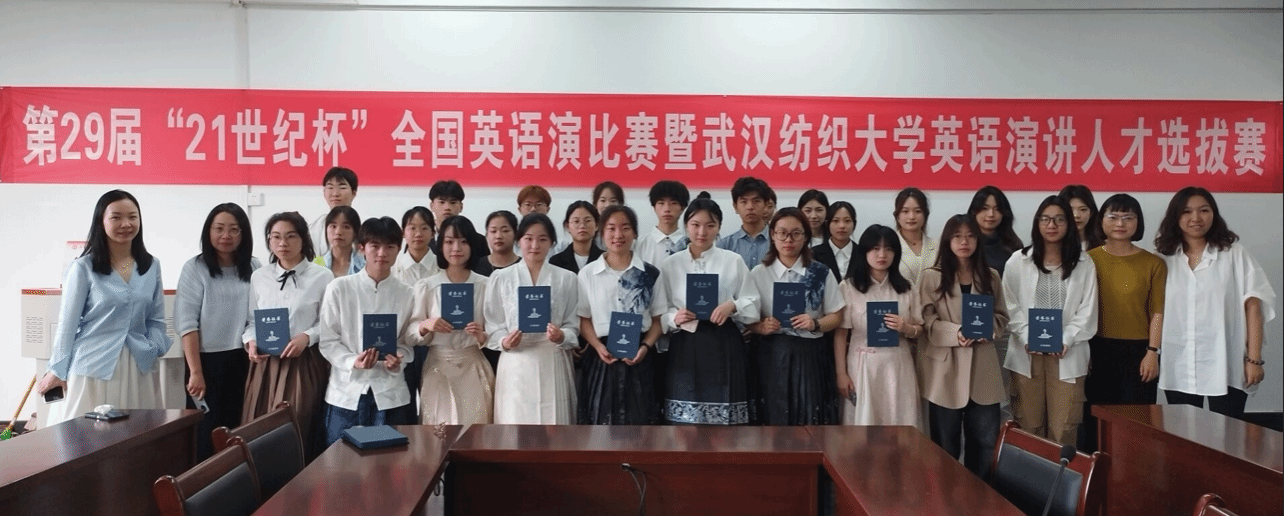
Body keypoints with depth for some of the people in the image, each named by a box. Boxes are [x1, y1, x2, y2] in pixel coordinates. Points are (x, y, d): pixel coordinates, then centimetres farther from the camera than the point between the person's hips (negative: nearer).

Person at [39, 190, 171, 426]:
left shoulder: (151, 266, 7)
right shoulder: (84, 268, -5)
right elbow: (68, 322, -1)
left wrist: (152, 351, -2)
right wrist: (58, 370, 1)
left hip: (139, 367, 3)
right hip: (93, 366, -3)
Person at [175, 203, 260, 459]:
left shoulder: (253, 267, 5)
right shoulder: (195, 268, -4)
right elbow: (186, 323, -9)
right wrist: (196, 372, -15)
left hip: (245, 362, 3)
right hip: (209, 361, -3)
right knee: (207, 436, 4)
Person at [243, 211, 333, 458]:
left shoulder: (322, 276, -4)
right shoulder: (258, 276, 10)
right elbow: (252, 321, 14)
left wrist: (307, 337, -18)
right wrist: (251, 342, -5)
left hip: (304, 364, -4)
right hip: (265, 364, 4)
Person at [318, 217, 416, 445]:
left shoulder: (406, 294, 3)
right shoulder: (339, 288, -2)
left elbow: (407, 341, 7)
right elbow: (327, 341, -1)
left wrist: (398, 360, -14)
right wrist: (352, 362, -17)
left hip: (390, 394, 1)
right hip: (346, 392, -1)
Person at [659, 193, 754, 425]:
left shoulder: (734, 261, 6)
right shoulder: (669, 264, 6)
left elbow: (752, 303, 5)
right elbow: (659, 313, 5)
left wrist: (732, 306, -14)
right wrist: (674, 318, -15)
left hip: (724, 346, 0)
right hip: (685, 348, 0)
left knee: (724, 420, 1)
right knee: (685, 421, 2)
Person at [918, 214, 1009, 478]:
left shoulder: (990, 276, 9)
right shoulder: (931, 277, -2)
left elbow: (1002, 317, 9)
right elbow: (926, 320, -7)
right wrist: (956, 333, -23)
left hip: (982, 368, 3)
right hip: (945, 369, -3)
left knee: (985, 440, 7)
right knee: (946, 443, 7)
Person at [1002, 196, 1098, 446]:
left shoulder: (1084, 264, 7)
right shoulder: (1018, 261, 5)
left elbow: (1087, 311, 3)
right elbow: (1011, 307, 3)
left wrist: (1065, 341, -11)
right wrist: (1027, 338, -11)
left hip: (1067, 355, 0)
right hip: (1027, 354, 0)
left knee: (1063, 431, -2)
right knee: (1029, 428, 4)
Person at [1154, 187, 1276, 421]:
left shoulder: (1234, 254, 1)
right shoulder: (1165, 258, 8)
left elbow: (1253, 306, -2)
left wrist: (1254, 359, -7)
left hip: (1225, 367, -2)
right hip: (1178, 370, 2)